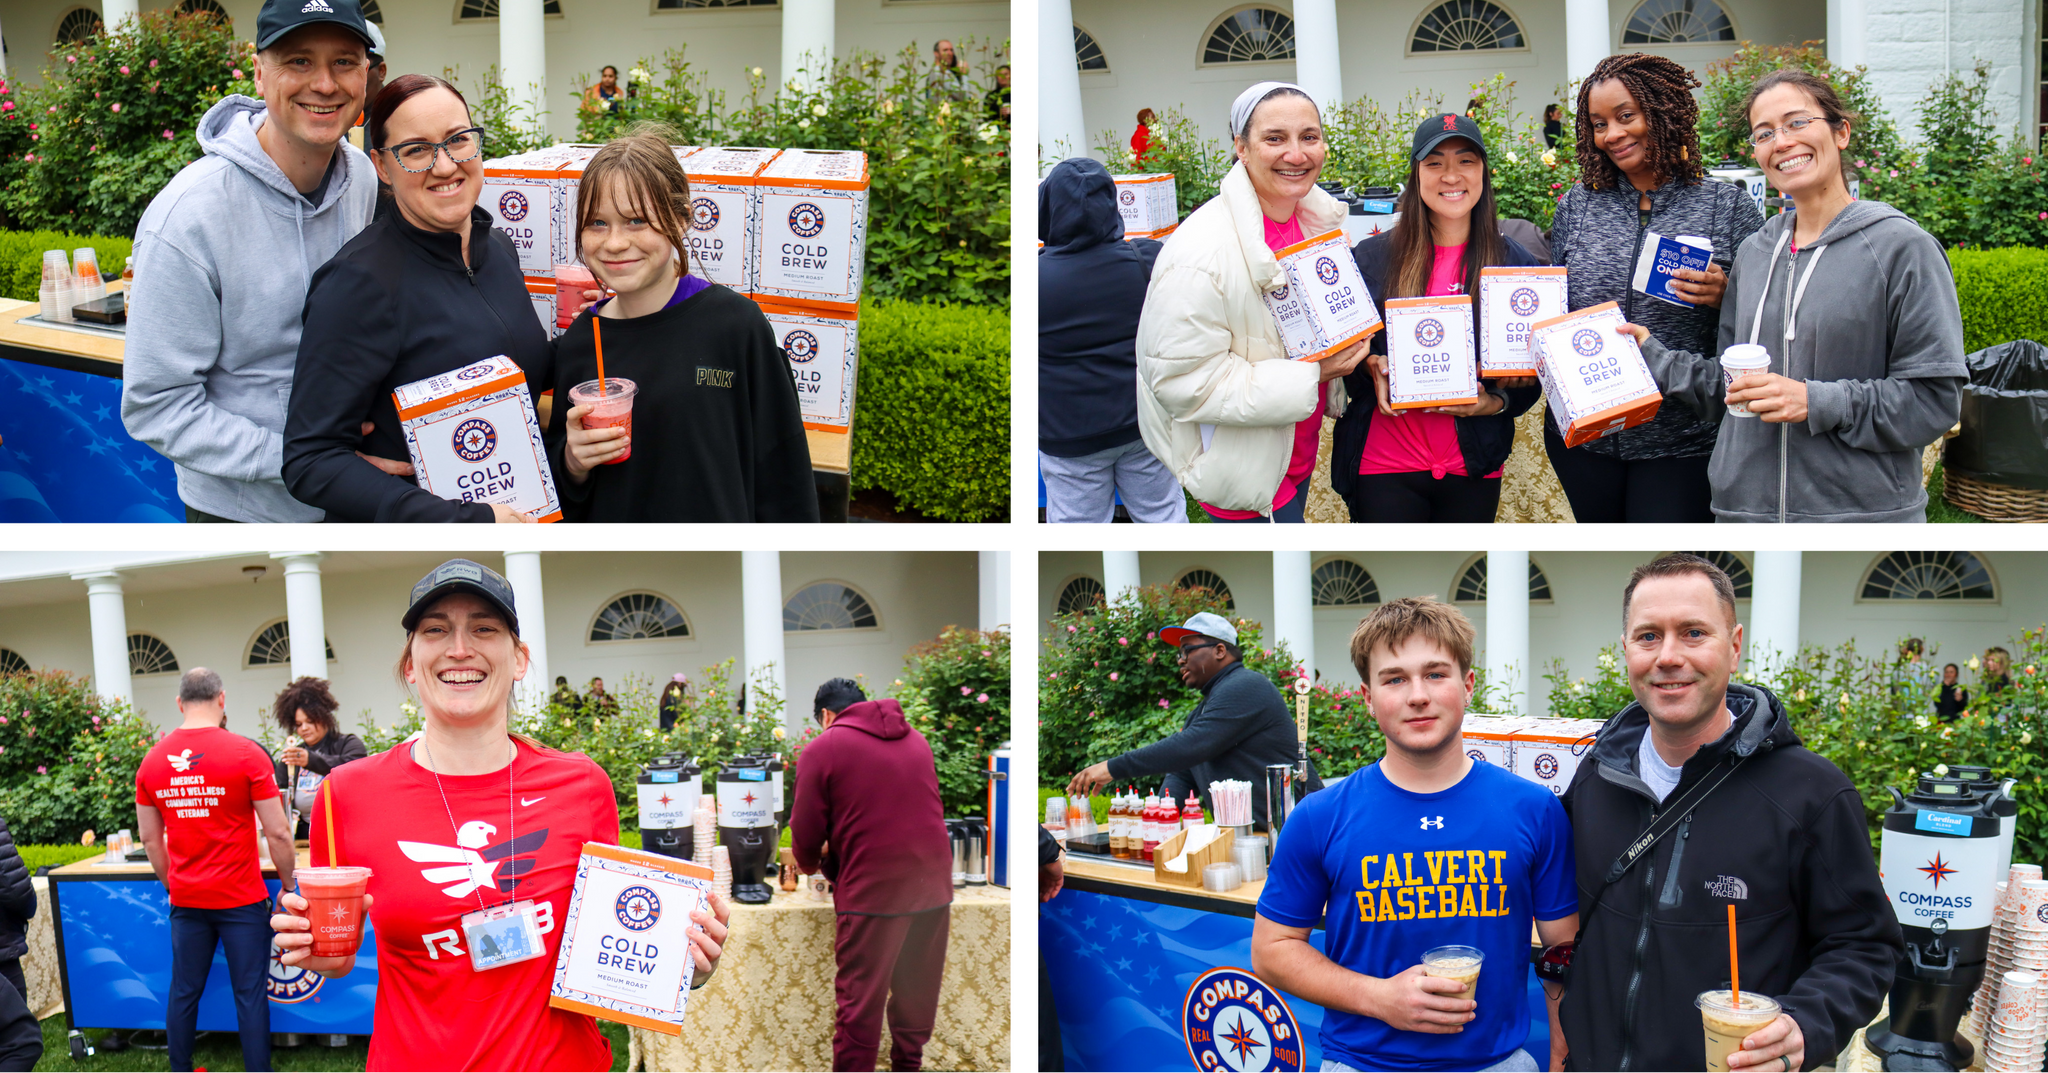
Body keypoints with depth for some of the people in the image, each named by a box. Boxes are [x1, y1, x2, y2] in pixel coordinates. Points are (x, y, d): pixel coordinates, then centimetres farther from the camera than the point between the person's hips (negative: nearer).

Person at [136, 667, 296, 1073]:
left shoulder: (152, 760, 2)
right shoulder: (246, 753, -11)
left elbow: (150, 838, 10)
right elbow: (277, 833, -10)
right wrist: (288, 884, 3)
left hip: (186, 900, 4)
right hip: (241, 899, -4)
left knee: (184, 992, 13)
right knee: (249, 994, 1)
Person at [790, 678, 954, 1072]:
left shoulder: (822, 748, -1)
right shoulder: (915, 740, 14)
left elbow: (806, 830, -1)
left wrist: (811, 863, 21)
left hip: (872, 889, -5)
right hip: (933, 883, 5)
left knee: (860, 999, 3)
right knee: (918, 992, 17)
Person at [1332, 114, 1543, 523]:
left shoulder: (1518, 263, 3)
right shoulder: (1370, 257, 0)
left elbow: (1533, 373, 7)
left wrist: (1494, 403, -12)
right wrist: (1371, 367, -13)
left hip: (1474, 468, 1)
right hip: (1383, 464, -1)